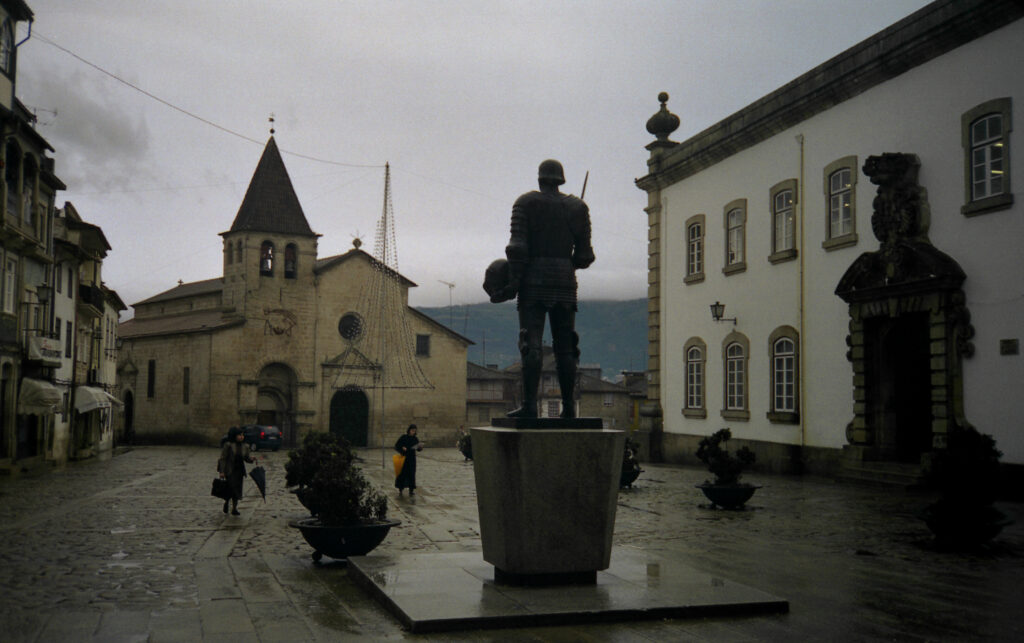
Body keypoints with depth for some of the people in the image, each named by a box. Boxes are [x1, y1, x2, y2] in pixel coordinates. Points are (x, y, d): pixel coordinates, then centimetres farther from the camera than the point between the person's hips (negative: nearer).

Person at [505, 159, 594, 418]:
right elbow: (584, 255, 8)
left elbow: (518, 247, -9)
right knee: (565, 345, 6)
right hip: (565, 280, 3)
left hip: (534, 279, -3)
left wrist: (513, 278, -4)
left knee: (531, 343, -7)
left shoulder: (525, 203, 1)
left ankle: (529, 404, -14)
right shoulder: (577, 207, 10)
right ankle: (568, 406, 5)